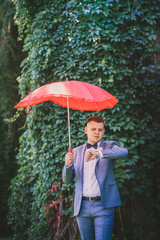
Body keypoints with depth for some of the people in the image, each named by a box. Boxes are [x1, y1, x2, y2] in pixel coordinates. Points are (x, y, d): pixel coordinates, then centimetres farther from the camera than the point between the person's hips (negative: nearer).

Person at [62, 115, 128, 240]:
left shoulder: (109, 146, 6)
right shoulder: (77, 152, 15)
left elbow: (124, 152, -18)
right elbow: (67, 180, 10)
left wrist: (98, 153, -33)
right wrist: (68, 164, -13)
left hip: (103, 205, -3)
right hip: (82, 206, 3)